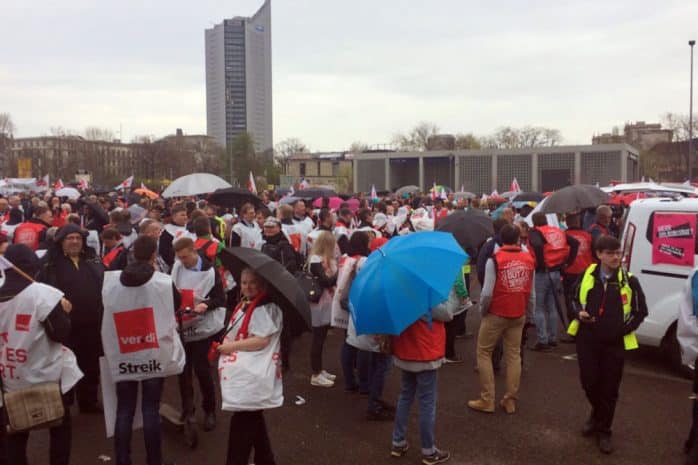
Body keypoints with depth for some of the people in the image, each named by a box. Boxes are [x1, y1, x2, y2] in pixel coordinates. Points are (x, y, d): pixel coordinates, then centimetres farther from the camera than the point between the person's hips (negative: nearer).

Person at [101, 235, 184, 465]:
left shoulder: (110, 281, -5)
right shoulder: (164, 282, -11)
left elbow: (105, 313, 8)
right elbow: (176, 305, 7)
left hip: (122, 356, 2)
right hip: (154, 355, -2)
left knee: (124, 411, 10)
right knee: (151, 410, 5)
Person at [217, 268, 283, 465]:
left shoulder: (266, 308, -16)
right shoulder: (243, 305, 14)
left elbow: (261, 341, -22)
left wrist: (232, 346, -15)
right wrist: (225, 343, 8)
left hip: (253, 376, -10)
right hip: (242, 373, 10)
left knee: (242, 423, -6)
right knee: (253, 419, 20)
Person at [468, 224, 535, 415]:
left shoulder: (494, 259, -15)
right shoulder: (529, 259, -1)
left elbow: (487, 292, -18)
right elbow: (532, 293, 3)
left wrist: (482, 310, -1)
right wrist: (529, 313, 15)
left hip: (496, 314, -4)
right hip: (518, 315, 4)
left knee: (484, 353, 9)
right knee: (513, 355, 13)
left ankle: (487, 400, 9)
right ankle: (510, 400, 18)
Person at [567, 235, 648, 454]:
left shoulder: (629, 281, -6)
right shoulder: (587, 275, -2)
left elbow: (641, 311, 3)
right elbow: (576, 299, 13)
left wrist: (624, 329, -8)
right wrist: (579, 313, -7)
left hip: (615, 343, -1)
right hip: (587, 339, 1)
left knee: (609, 388, 6)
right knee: (589, 381, 7)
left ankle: (603, 431, 24)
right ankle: (597, 414, 38)